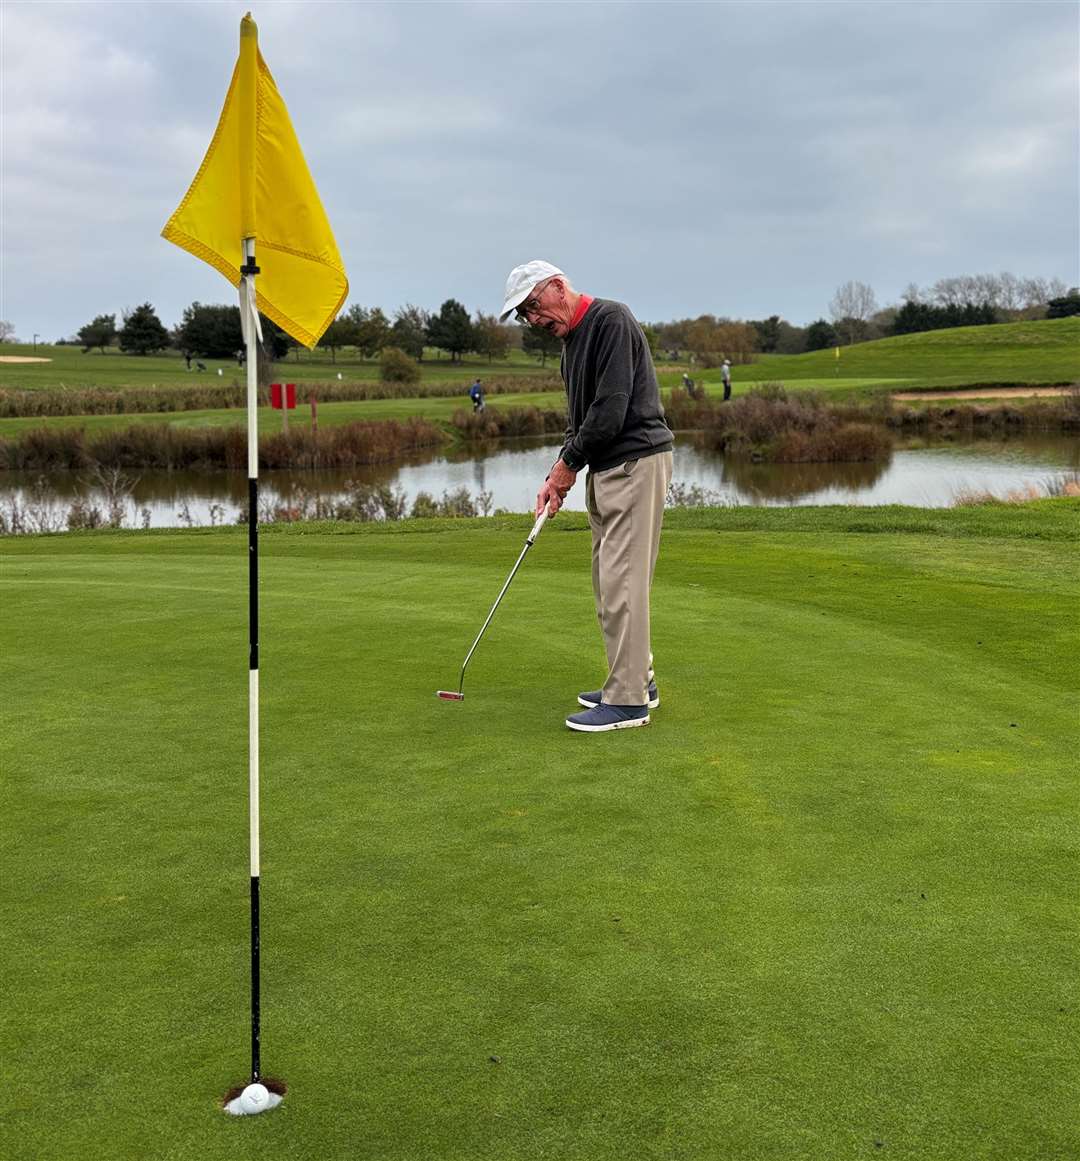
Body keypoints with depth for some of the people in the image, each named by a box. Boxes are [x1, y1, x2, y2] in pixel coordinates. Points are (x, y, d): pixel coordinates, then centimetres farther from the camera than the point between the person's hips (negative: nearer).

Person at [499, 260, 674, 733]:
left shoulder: (611, 320, -13)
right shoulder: (572, 340, 17)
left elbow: (611, 407, -21)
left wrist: (569, 463, -10)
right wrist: (558, 476, 6)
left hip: (637, 461, -10)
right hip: (607, 468, 10)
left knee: (621, 582, -9)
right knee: (611, 582, 13)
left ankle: (628, 701, -4)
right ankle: (638, 681, 22)